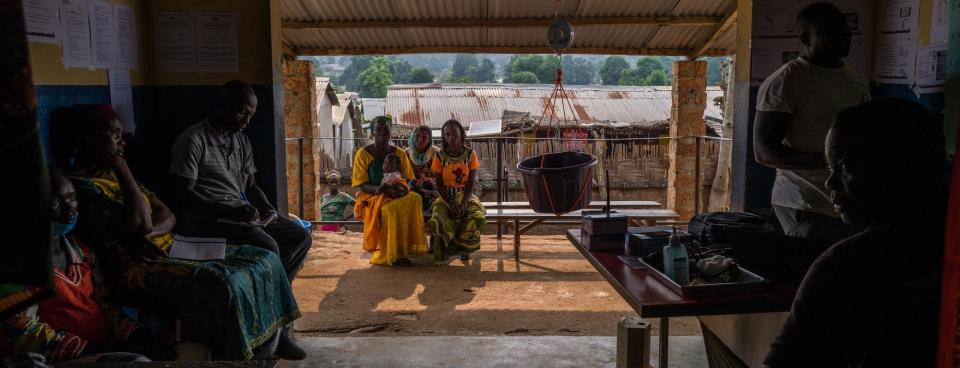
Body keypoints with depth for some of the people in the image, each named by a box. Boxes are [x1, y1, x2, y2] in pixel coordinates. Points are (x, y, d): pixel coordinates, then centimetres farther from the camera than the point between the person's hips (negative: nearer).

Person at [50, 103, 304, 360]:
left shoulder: (114, 174, 17)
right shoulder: (79, 187, -12)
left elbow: (168, 216, 12)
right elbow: (141, 224, -23)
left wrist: (153, 230, -13)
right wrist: (121, 168, -11)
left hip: (170, 251, 9)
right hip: (138, 269, -9)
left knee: (264, 260, 0)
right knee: (221, 284, -34)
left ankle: (277, 333, 8)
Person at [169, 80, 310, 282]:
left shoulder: (241, 140, 14)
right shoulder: (193, 140, -10)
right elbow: (186, 194, -15)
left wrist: (264, 205, -3)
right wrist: (230, 210, -23)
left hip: (244, 213, 8)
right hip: (208, 220, -8)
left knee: (301, 238, -4)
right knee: (268, 247, -29)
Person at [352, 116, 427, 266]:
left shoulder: (400, 154, 9)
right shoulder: (363, 154, 0)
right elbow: (362, 186, -5)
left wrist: (403, 188, -17)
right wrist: (381, 189, -25)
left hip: (398, 196, 3)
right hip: (372, 197, -3)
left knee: (414, 199, -33)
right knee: (391, 208, -38)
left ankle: (402, 251, -28)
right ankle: (391, 254, -27)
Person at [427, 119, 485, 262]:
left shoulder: (470, 155, -1)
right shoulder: (440, 157, -1)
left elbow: (471, 184, -5)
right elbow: (439, 185, -3)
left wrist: (463, 205, -21)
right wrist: (451, 204, -19)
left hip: (466, 196, 1)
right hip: (446, 197, -1)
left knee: (478, 218, -31)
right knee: (437, 220, -33)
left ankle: (463, 247, -1)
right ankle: (442, 250, -1)